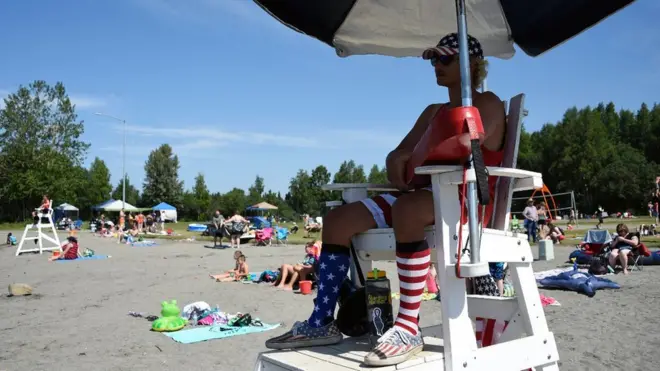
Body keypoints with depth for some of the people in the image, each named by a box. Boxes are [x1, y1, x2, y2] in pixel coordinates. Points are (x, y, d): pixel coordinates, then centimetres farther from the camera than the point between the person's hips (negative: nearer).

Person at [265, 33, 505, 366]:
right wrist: (396, 162, -8)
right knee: (337, 220, -4)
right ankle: (322, 323, -5)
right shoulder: (434, 111, 24)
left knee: (406, 208, -41)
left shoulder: (487, 103, -1)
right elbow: (399, 154, 17)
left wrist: (411, 159, -6)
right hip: (429, 197, 8)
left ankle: (409, 327, -35)